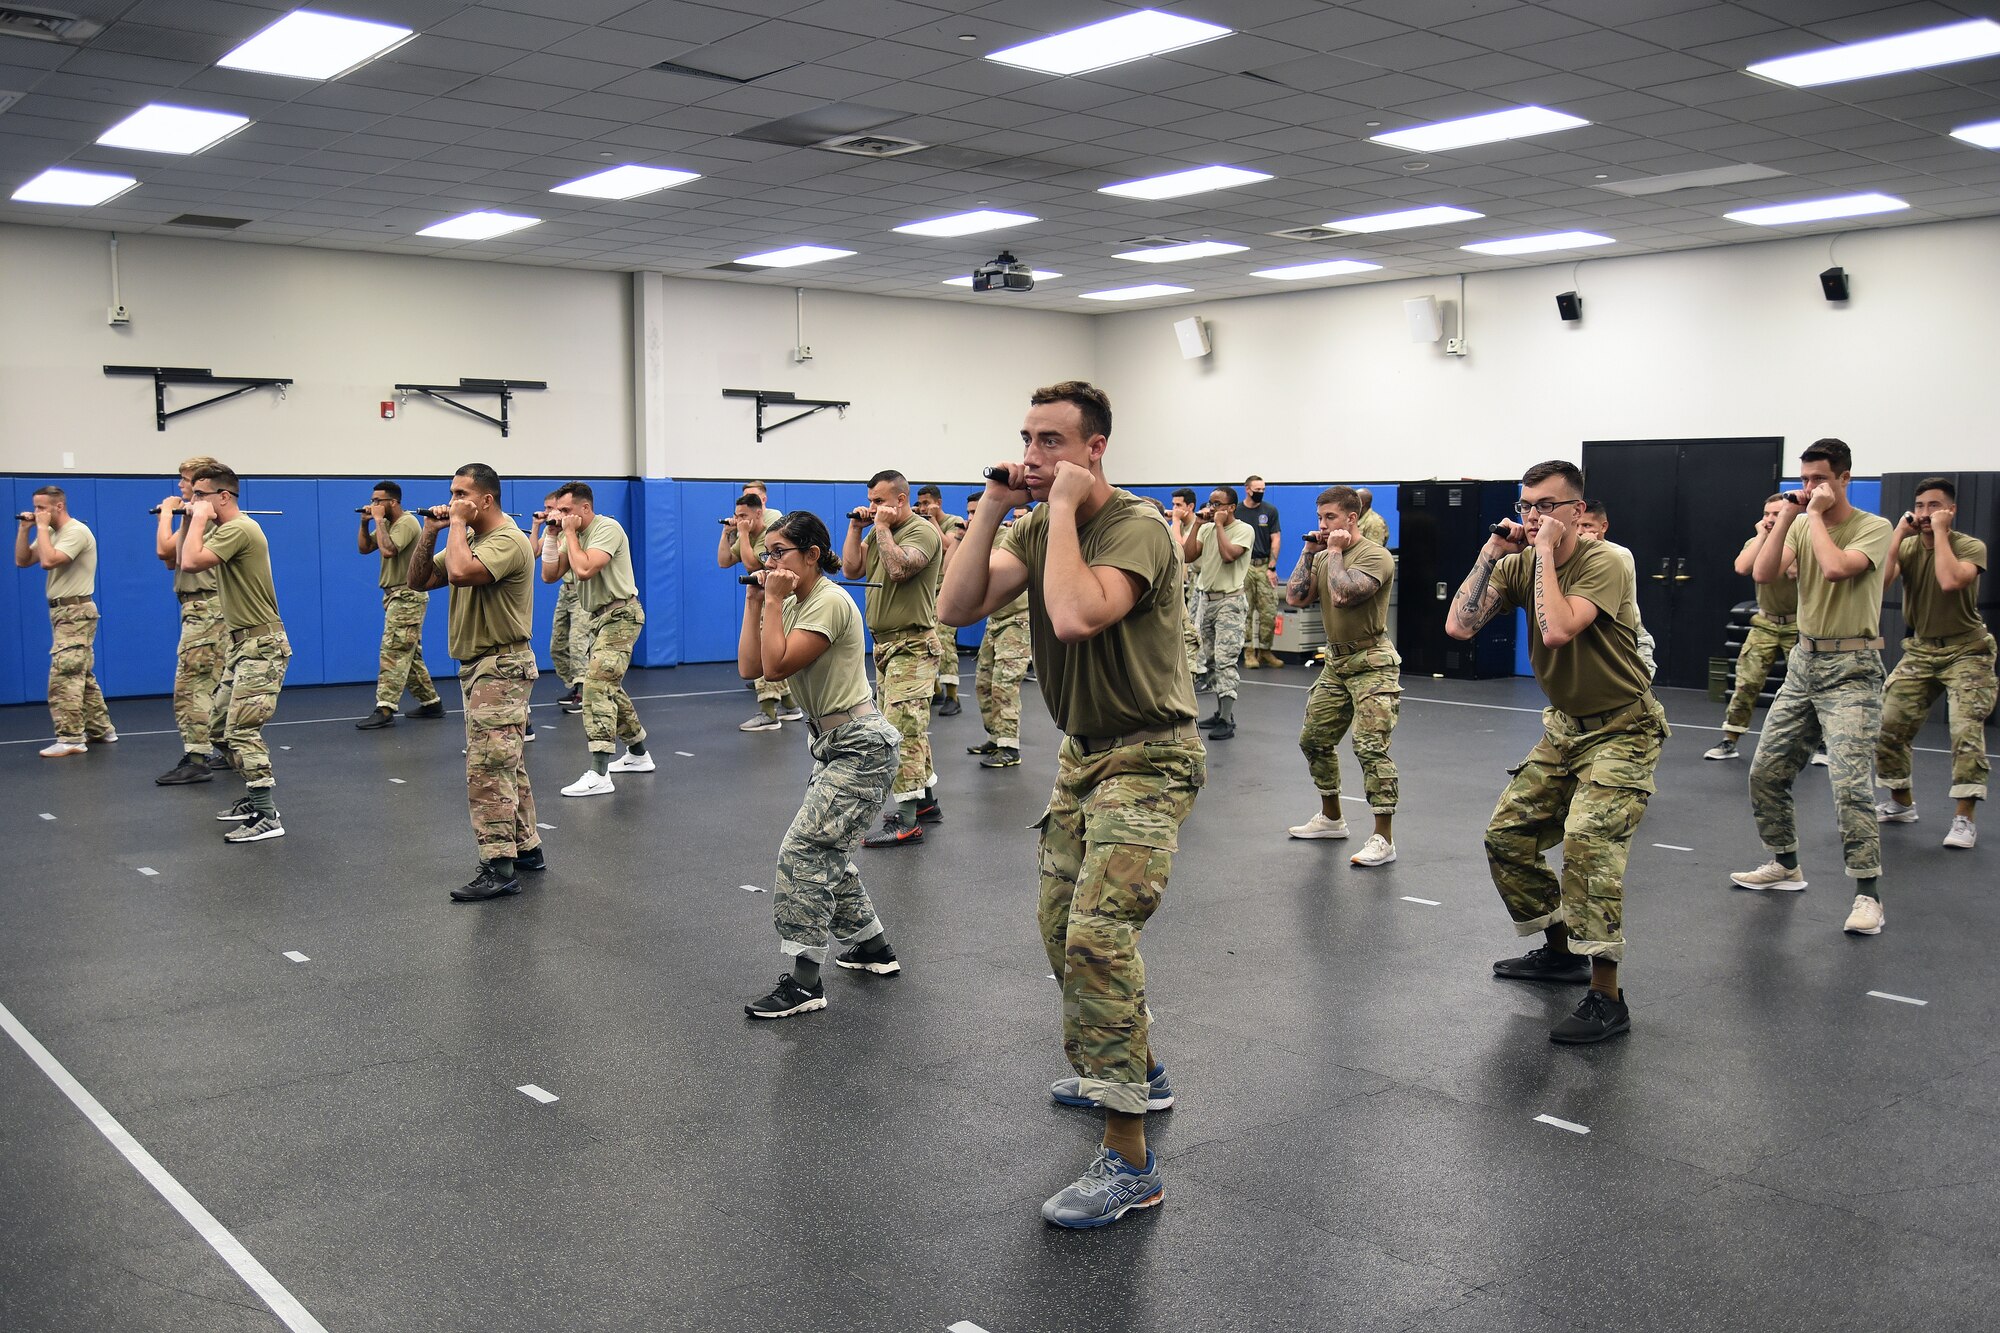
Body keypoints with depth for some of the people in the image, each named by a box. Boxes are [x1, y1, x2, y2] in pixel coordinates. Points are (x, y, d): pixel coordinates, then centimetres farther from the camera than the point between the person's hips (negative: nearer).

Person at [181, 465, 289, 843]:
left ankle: (267, 818, -14)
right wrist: (192, 520, 11)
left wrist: (200, 519, -15)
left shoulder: (238, 529, -18)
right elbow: (184, 558, 20)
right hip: (244, 643, 11)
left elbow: (191, 562, -27)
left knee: (241, 729, -15)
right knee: (223, 724, 16)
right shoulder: (226, 529, 14)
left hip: (262, 645, -11)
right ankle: (256, 798, 24)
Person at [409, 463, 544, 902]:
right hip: (477, 666, 10)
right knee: (506, 766, 16)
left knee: (487, 768, -14)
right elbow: (419, 580, 14)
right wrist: (430, 532, 2)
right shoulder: (467, 539, 14)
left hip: (502, 668, -10)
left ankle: (499, 866, -13)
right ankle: (526, 848, 25)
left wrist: (458, 524, -19)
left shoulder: (508, 541, -17)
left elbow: (460, 573, -33)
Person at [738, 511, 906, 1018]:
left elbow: (776, 665, -24)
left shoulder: (830, 601, -18)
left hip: (862, 747, -10)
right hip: (833, 745, 10)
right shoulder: (794, 605, 10)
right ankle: (872, 948, 33)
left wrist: (774, 600, -18)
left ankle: (804, 981, -10)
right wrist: (755, 602, 1)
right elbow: (749, 668, 3)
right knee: (825, 852, 16)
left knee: (803, 851, -14)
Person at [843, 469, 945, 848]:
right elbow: (851, 569, 9)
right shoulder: (879, 532, 15)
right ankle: (926, 801, 26)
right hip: (886, 644, 9)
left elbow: (898, 568, -28)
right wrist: (856, 528, 3)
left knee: (902, 730, -13)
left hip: (912, 646, -9)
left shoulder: (922, 531, -13)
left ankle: (905, 820, -13)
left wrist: (882, 527, -17)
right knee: (910, 729, 15)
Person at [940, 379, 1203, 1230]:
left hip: (1148, 759, -9)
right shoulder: (1037, 526, 4)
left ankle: (1130, 1165, -13)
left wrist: (1065, 507, -27)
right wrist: (994, 504, -10)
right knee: (1062, 927, 20)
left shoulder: (1136, 527, -20)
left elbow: (1076, 616, -38)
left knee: (1096, 936, -22)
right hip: (1082, 752, 9)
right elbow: (959, 607, -6)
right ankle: (1137, 1074, 43)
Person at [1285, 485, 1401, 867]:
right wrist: (1309, 552, 2)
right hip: (1336, 661, 9)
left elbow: (1342, 595, -29)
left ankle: (1383, 839, -14)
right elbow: (1294, 597, 3)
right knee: (1314, 739, 15)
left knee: (1370, 746, -17)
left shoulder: (1375, 556, -15)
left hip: (1372, 663, -9)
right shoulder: (1323, 557, 11)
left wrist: (1335, 552, -16)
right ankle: (1331, 818, 32)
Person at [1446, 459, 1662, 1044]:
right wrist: (1491, 554, -15)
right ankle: (1561, 950, 30)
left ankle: (1606, 999, -19)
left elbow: (1559, 629, -37)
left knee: (1588, 841, -24)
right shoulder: (1518, 565, -1)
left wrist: (1545, 552, -28)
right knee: (1507, 836, 10)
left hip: (1622, 731, -8)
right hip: (1564, 727, 8)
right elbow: (1458, 625, -13)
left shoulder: (1604, 563, -21)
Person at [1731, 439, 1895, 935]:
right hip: (1804, 661, 7)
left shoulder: (1874, 528, -8)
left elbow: (1836, 568, -27)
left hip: (1851, 669, -7)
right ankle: (1785, 865, 27)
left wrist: (1816, 515, -14)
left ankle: (1868, 893, -8)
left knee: (1851, 782, -15)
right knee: (1766, 772, 10)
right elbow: (1763, 574, -4)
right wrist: (1788, 517, -7)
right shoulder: (1801, 526, 9)